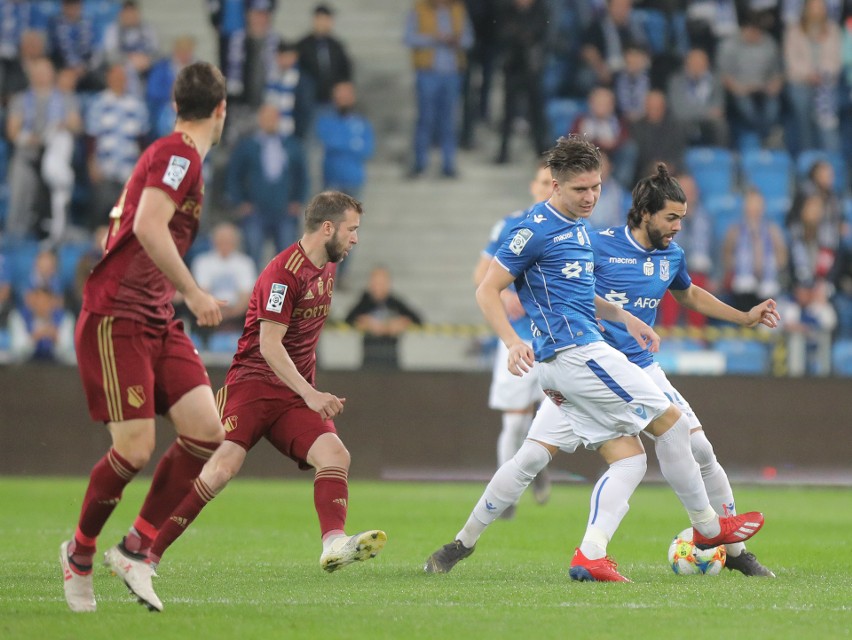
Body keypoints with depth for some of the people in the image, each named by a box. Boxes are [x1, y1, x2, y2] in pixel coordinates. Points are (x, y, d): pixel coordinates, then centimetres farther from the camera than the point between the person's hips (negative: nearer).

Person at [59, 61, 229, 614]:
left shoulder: (181, 156, 17)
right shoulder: (178, 154, -13)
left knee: (206, 431, -4)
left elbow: (125, 224, 26)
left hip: (158, 319, 9)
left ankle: (136, 549, 5)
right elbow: (148, 227, -27)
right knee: (136, 449, -11)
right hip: (116, 318, -9)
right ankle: (80, 552, 12)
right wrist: (193, 292, -24)